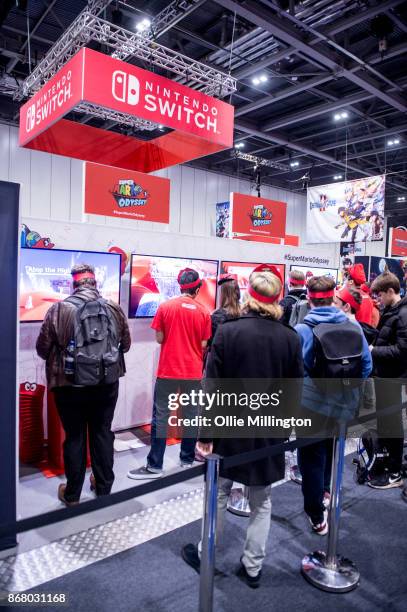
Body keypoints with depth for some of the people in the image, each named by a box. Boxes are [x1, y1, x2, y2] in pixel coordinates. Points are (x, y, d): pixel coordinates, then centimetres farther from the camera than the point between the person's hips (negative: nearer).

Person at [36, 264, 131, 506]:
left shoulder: (60, 309, -11)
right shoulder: (113, 308, -4)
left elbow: (43, 348, -4)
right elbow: (126, 344, 5)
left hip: (70, 384, -2)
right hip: (106, 384, 2)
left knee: (74, 437, 12)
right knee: (102, 433, 16)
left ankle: (72, 494, 27)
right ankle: (104, 488, 30)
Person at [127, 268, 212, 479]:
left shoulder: (165, 306, -5)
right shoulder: (203, 312, -2)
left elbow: (159, 339, -3)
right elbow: (204, 345, -1)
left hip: (168, 371, -1)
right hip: (193, 372, 2)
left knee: (161, 417, 4)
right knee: (191, 416, 13)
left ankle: (154, 466, 9)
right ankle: (187, 460, 23)